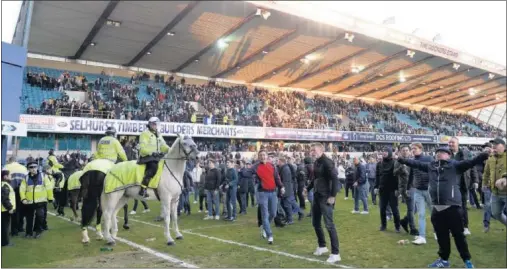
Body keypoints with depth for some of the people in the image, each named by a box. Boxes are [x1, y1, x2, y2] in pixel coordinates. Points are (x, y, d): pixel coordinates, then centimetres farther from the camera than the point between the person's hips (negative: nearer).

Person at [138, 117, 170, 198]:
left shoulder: (159, 135, 21)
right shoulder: (145, 134, -1)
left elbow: (163, 146, 18)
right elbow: (142, 148, -12)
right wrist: (152, 152, -26)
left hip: (157, 157, 8)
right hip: (146, 157, -8)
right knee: (153, 167, -34)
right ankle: (143, 189, -35)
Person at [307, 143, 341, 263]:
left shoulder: (327, 162, -14)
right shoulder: (316, 162, 11)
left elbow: (335, 178, -20)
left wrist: (333, 196, -23)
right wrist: (308, 188, 23)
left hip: (325, 197, -9)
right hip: (316, 196, 9)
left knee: (329, 224, -6)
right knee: (315, 222, 16)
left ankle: (335, 253, 2)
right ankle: (322, 246, 33)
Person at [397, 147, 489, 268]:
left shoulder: (455, 165, -2)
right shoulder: (431, 166, 12)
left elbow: (470, 162, -14)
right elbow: (416, 163, 20)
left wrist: (484, 155, -29)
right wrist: (402, 160, 23)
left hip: (452, 207, -5)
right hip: (437, 208, 5)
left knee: (458, 235, 6)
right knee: (441, 236, 16)